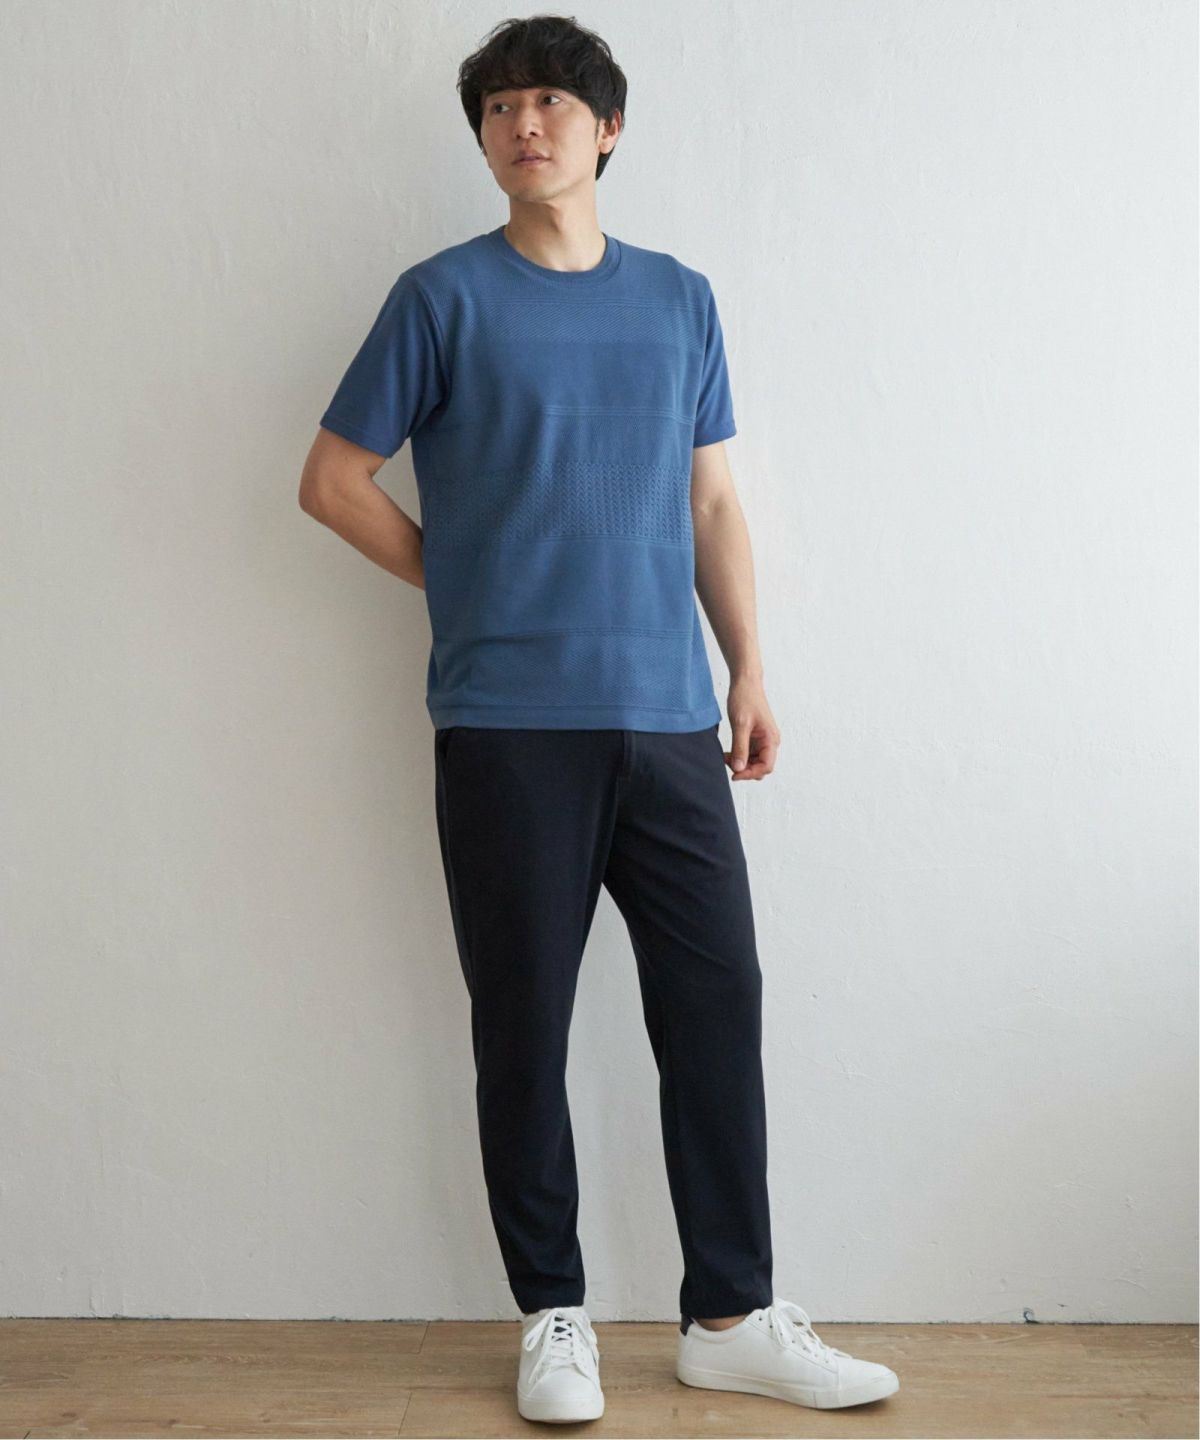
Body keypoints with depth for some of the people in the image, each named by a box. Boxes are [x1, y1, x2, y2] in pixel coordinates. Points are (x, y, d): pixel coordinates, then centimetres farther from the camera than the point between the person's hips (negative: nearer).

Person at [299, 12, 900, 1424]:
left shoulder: (680, 299, 13)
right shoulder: (444, 296, 3)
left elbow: (712, 501, 15)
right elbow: (333, 480, 5)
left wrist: (750, 671, 9)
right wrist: (467, 584, 4)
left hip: (669, 720, 3)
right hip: (507, 726, -3)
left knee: (718, 1004, 4)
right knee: (524, 1025, 4)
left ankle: (731, 1316, 18)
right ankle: (552, 1317, 21)